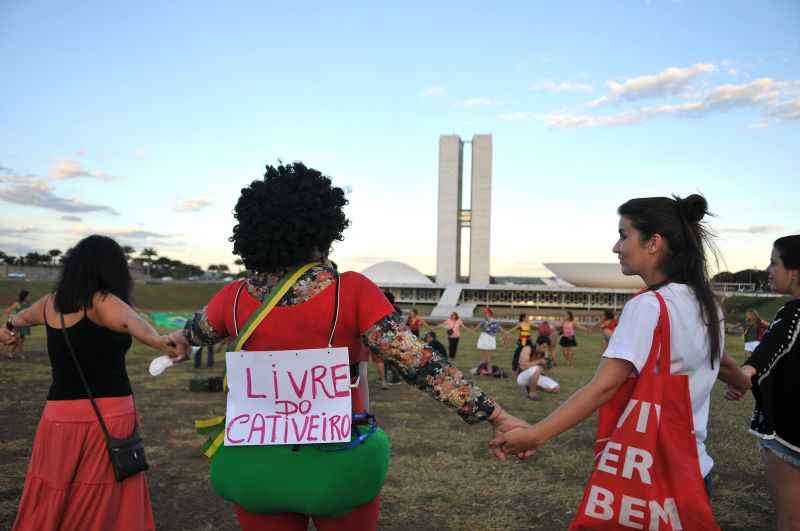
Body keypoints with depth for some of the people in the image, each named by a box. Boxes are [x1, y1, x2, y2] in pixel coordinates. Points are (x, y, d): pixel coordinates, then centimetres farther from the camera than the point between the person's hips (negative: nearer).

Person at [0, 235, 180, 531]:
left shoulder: (50, 303, 7)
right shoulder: (102, 302, -12)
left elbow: (25, 316, 31)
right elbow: (132, 321, -34)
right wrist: (159, 342, -54)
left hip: (61, 415, 6)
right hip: (109, 415, -5)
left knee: (50, 505, 17)